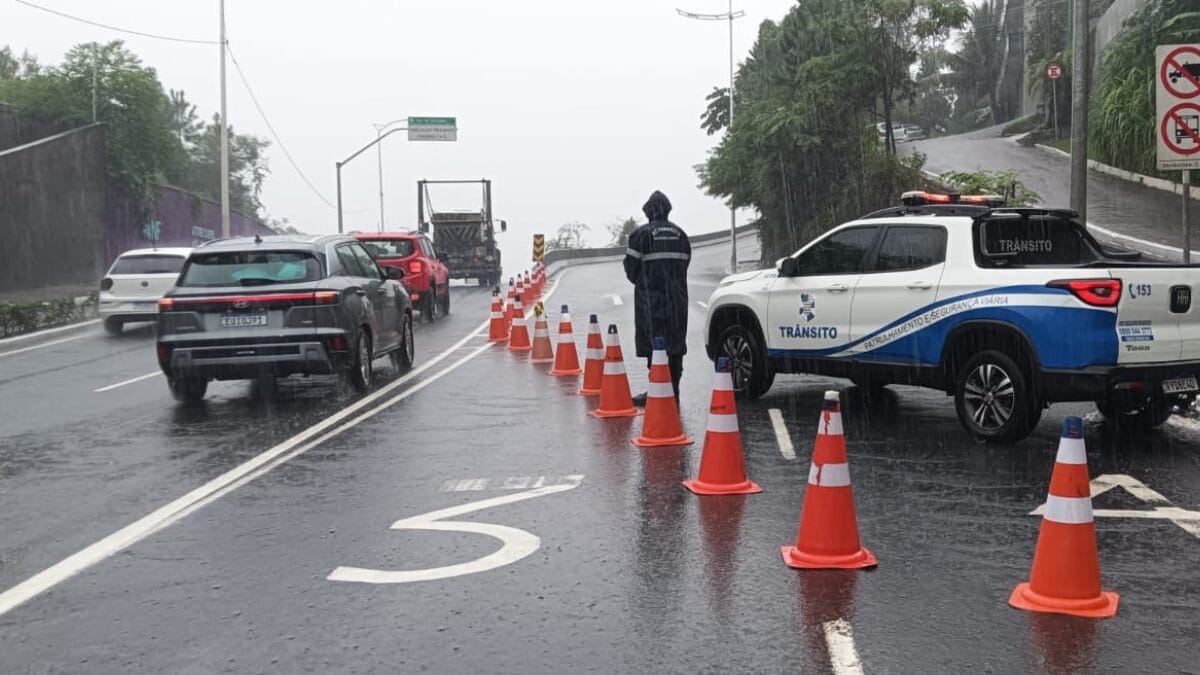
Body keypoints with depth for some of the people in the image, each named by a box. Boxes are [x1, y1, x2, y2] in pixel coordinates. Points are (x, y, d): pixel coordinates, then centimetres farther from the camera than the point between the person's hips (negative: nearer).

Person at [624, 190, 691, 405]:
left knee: (654, 346, -3)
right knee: (675, 346, 9)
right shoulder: (680, 234, 9)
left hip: (652, 299, -5)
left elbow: (632, 268, -4)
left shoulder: (641, 234, -6)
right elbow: (685, 264, 9)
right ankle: (673, 392, 12)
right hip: (677, 299, 5)